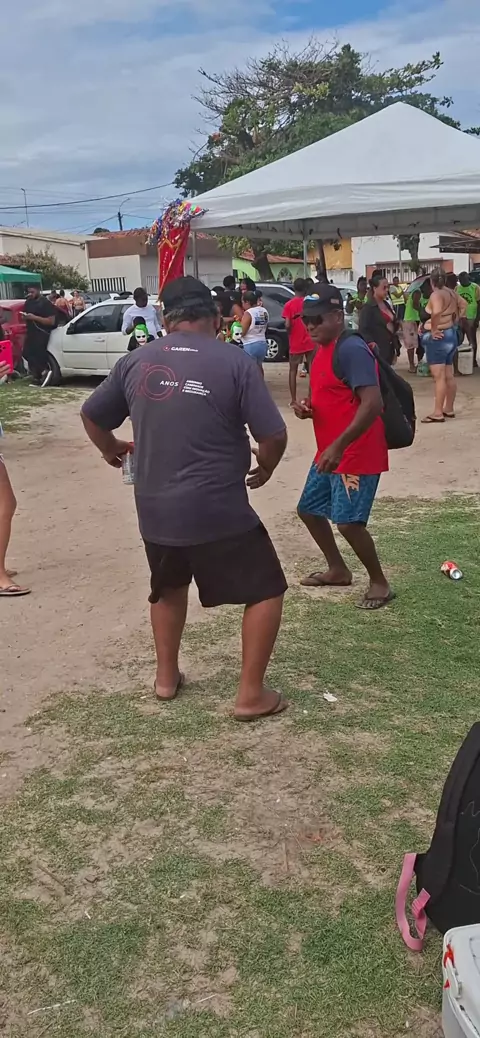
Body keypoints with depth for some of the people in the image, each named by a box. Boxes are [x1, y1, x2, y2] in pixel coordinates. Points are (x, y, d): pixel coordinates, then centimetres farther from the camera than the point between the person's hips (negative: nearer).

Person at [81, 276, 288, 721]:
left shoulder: (136, 362, 4)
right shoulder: (235, 362, -8)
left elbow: (92, 415, 15)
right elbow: (274, 435, -10)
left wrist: (112, 449, 35)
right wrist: (264, 468, 12)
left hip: (154, 508, 5)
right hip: (218, 509, -5)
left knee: (168, 587, 30)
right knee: (265, 591, 12)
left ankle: (166, 678, 39)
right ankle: (251, 694, 14)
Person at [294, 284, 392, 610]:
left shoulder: (352, 349, -19)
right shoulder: (323, 350, 11)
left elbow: (372, 403, -27)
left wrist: (339, 446, -30)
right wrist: (308, 408, 1)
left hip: (357, 455, -10)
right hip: (329, 453, 10)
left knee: (349, 522, -12)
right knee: (309, 510, 17)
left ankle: (380, 583, 9)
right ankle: (338, 570, 34)